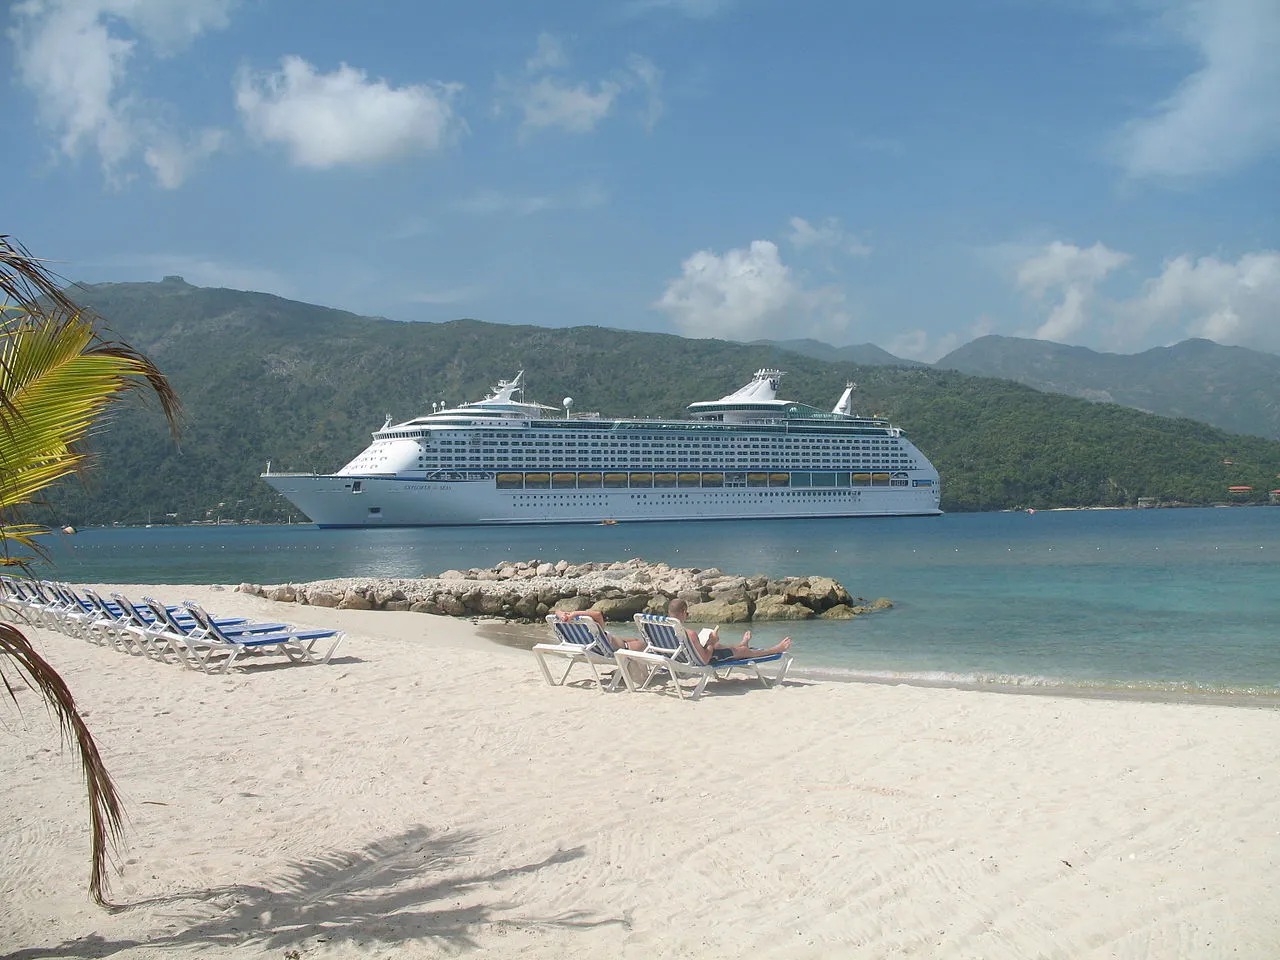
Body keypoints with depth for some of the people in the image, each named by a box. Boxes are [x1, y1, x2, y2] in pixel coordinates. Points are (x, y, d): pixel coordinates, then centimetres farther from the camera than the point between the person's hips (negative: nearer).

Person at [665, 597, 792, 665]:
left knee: (717, 645, 36)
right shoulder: (690, 634, -38)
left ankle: (743, 644, 69)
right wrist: (711, 642, -16)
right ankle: (775, 650, 35)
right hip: (701, 662, -7)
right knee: (742, 651, 13)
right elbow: (705, 660, -31)